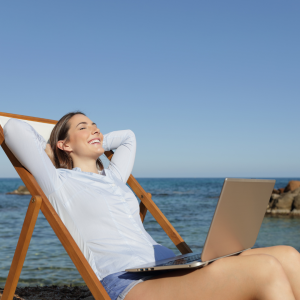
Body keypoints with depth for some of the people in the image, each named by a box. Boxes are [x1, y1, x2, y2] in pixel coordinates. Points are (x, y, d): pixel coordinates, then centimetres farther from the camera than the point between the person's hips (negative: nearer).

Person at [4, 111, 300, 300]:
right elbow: (14, 128, 1)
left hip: (167, 266, 8)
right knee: (265, 270, -28)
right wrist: (48, 150, 15)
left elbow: (128, 136, 47)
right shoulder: (59, 182, 8)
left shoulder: (113, 177, 28)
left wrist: (95, 145, 37)